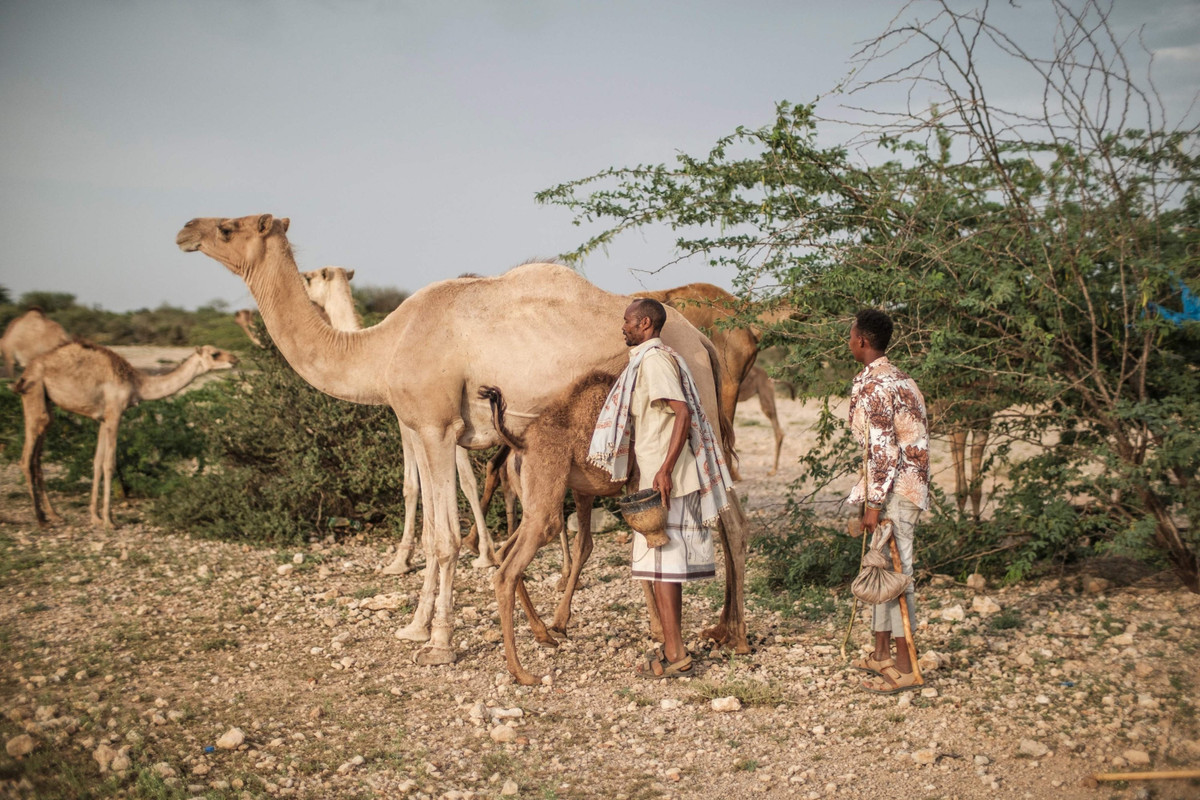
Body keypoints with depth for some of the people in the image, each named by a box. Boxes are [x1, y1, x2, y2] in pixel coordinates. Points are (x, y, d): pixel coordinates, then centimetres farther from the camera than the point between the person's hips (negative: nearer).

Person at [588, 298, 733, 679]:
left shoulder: (654, 359, -12)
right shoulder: (650, 358, 19)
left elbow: (682, 413, -21)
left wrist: (665, 470, -26)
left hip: (664, 478, -10)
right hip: (656, 476, 10)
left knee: (660, 562, -7)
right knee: (667, 563, 13)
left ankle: (675, 655, -5)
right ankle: (672, 647, 19)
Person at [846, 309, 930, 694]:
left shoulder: (873, 386, -16)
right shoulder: (895, 378, 15)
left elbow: (882, 449, -21)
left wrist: (873, 503, -19)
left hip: (895, 489, -10)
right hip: (900, 485, 10)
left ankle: (904, 667, -2)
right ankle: (881, 653, 24)